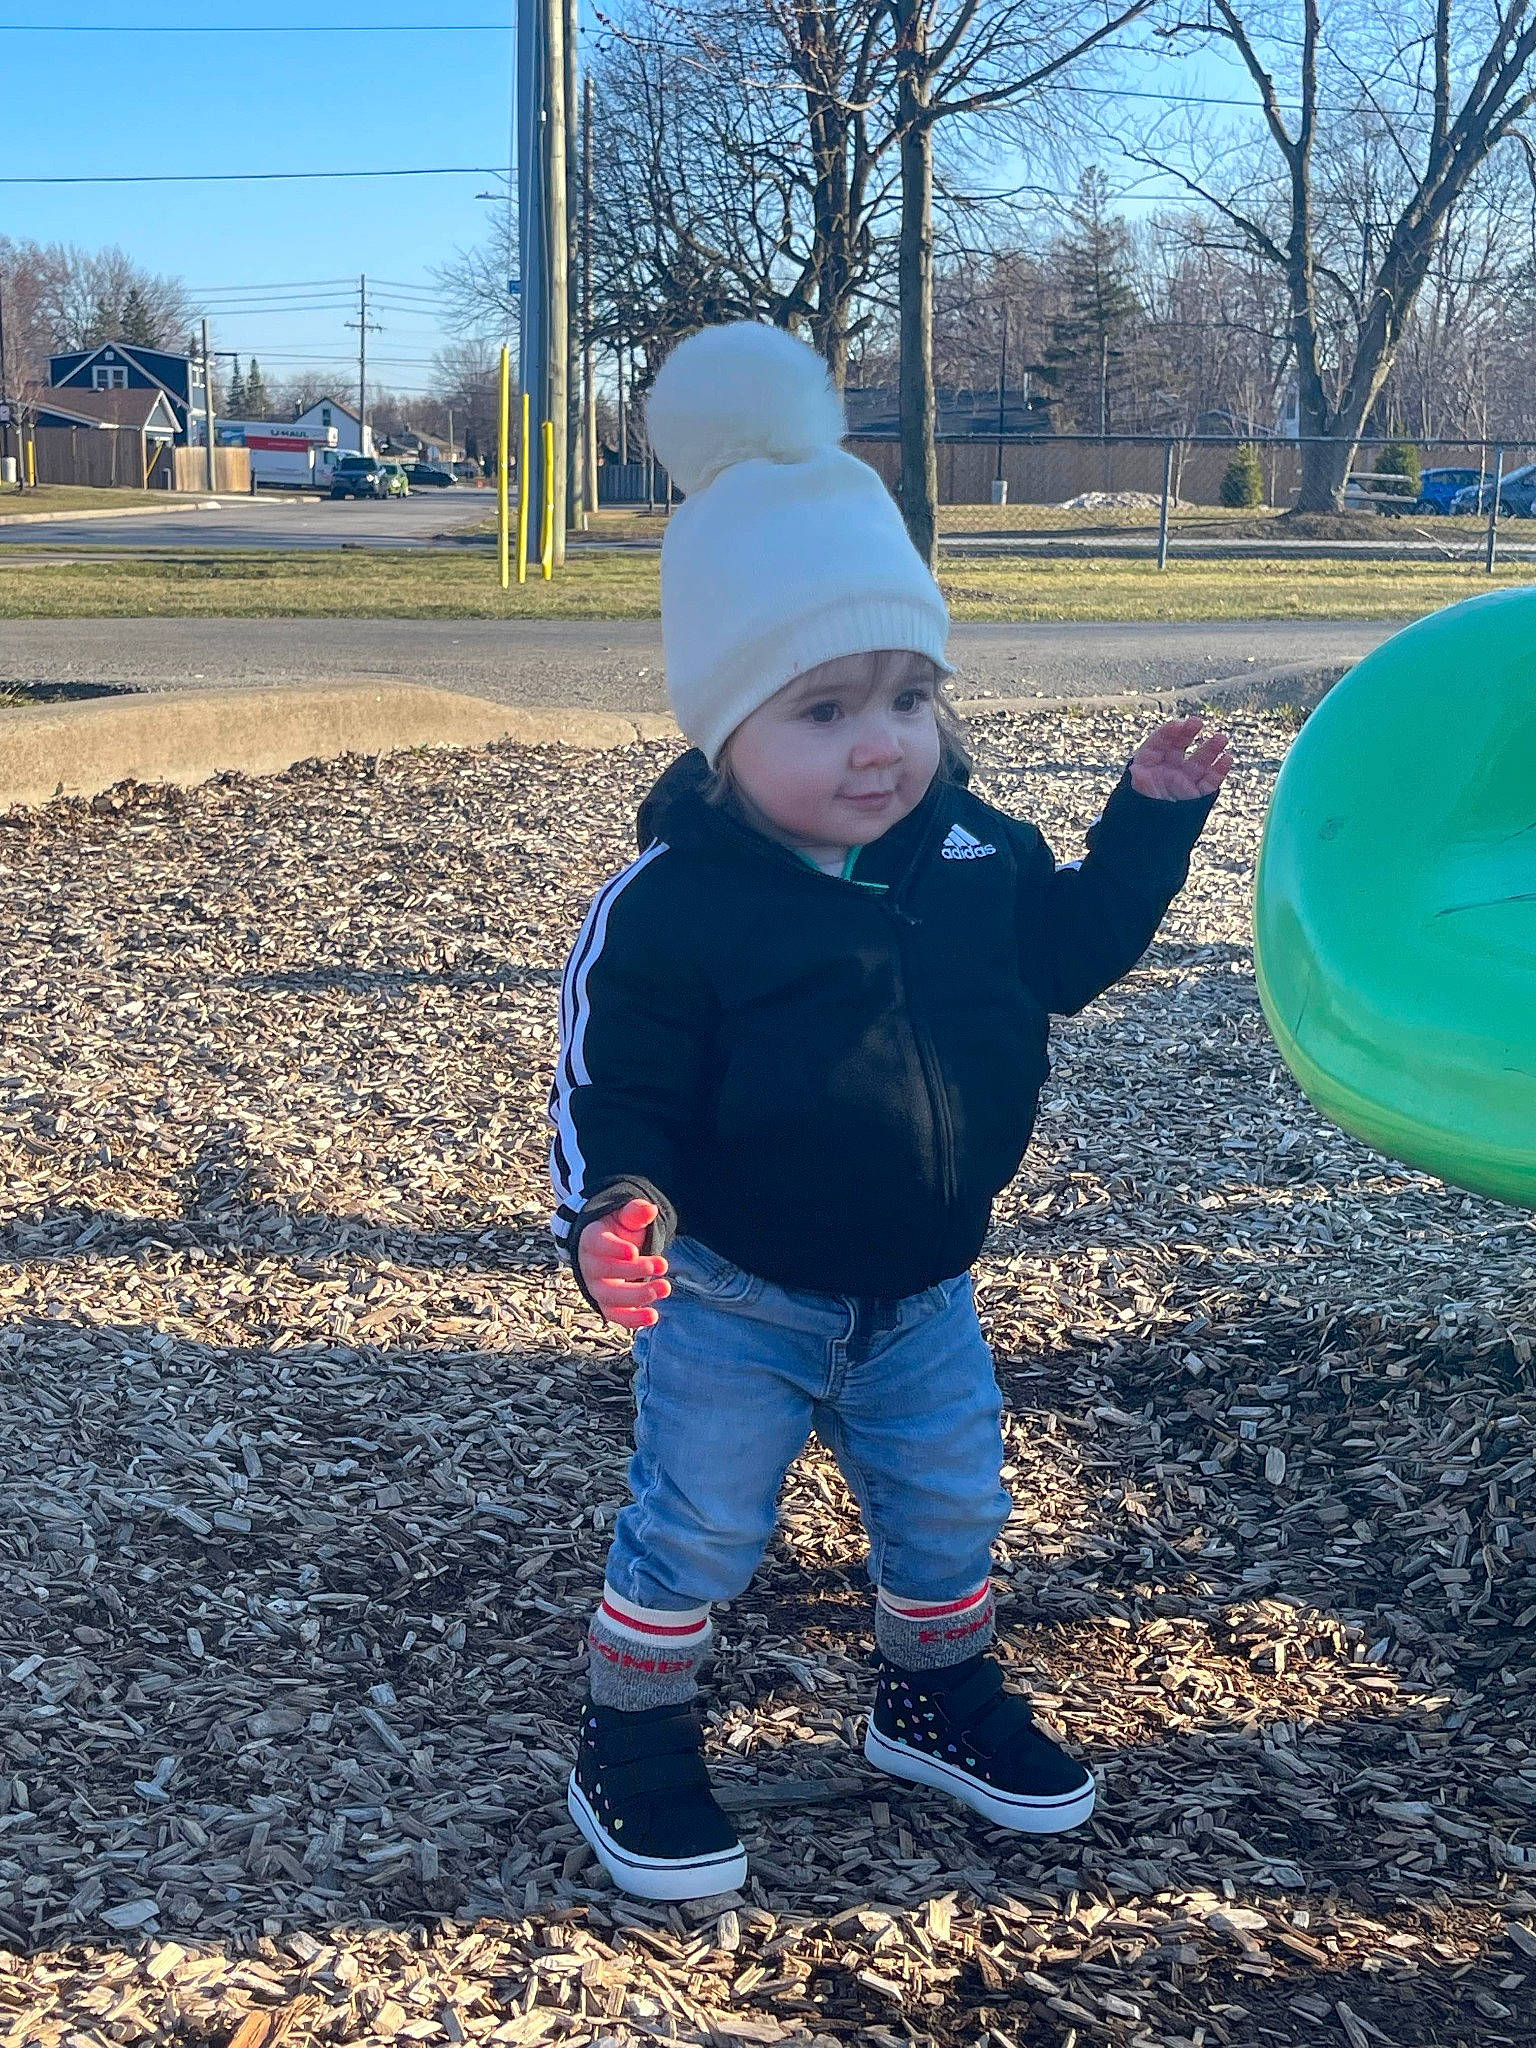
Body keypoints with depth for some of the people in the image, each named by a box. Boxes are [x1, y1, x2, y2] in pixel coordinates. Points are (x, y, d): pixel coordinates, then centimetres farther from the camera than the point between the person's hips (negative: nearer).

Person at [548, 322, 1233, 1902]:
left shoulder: (976, 855, -6)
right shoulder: (670, 906, -23)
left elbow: (1071, 948, 11)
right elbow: (610, 1087, -18)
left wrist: (1152, 818, 2)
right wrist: (609, 1214, -36)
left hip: (920, 1290, 5)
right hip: (735, 1301, -5)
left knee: (950, 1508, 20)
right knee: (694, 1533, 8)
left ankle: (936, 1700, 46)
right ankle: (631, 1753, 31)